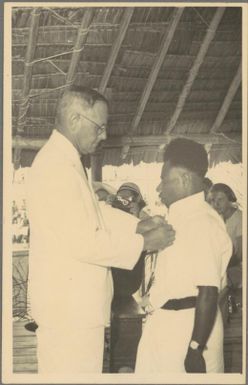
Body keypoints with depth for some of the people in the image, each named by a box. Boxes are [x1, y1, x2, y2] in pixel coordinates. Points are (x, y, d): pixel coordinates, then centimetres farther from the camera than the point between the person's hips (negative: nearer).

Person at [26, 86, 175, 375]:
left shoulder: (63, 162, 14)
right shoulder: (56, 166, -18)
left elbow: (90, 226, 18)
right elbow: (84, 243, -22)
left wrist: (140, 227, 7)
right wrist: (145, 242, -13)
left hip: (74, 306, 10)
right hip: (69, 309, -10)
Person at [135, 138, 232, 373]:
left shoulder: (201, 221, -18)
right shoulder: (181, 217, 12)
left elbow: (208, 291, -22)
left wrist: (196, 349, -22)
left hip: (188, 330, -9)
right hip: (165, 326, 9)